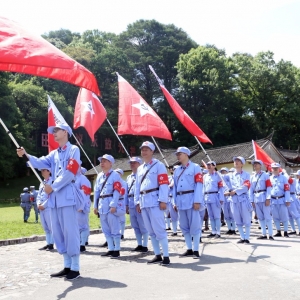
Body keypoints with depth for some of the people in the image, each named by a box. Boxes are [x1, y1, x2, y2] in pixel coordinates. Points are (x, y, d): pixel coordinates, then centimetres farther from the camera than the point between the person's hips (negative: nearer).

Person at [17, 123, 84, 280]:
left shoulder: (73, 150, -2)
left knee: (70, 232, -7)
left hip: (68, 195, -8)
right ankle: (67, 266, 20)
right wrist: (26, 155, -12)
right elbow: (41, 163, 4)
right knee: (58, 232, 10)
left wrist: (52, 186, -9)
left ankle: (75, 268, 1)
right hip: (55, 196, 8)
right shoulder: (54, 153, 20)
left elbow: (69, 173, -11)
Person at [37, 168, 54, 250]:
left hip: (49, 207, -8)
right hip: (41, 208, 8)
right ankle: (48, 243, 16)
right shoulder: (42, 183, 20)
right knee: (45, 227, 11)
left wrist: (44, 205, -16)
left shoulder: (52, 182, -6)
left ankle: (51, 244, -2)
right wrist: (38, 204, 0)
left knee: (51, 227, -6)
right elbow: (38, 195, 19)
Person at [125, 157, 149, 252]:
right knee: (135, 226, 13)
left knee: (143, 225, -2)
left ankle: (145, 246, 5)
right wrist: (126, 205, 15)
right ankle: (139, 245, 22)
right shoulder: (129, 177, 19)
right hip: (131, 204, 8)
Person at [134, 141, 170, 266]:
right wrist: (137, 202, 13)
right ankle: (157, 255, 18)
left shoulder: (159, 165, -1)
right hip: (144, 202, 7)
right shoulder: (140, 168, 20)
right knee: (151, 231, 9)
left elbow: (164, 184, -9)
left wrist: (163, 200, -17)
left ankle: (166, 256, -4)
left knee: (159, 229, -9)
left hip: (154, 201, -7)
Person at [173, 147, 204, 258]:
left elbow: (199, 185, -7)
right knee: (184, 226, 9)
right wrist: (175, 202, 10)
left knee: (194, 225, -3)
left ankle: (196, 250, 3)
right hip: (180, 201, 6)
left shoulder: (195, 167, 0)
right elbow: (175, 187, 16)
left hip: (191, 200, -6)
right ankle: (189, 249, 17)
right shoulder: (176, 170, 17)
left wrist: (197, 201, -15)